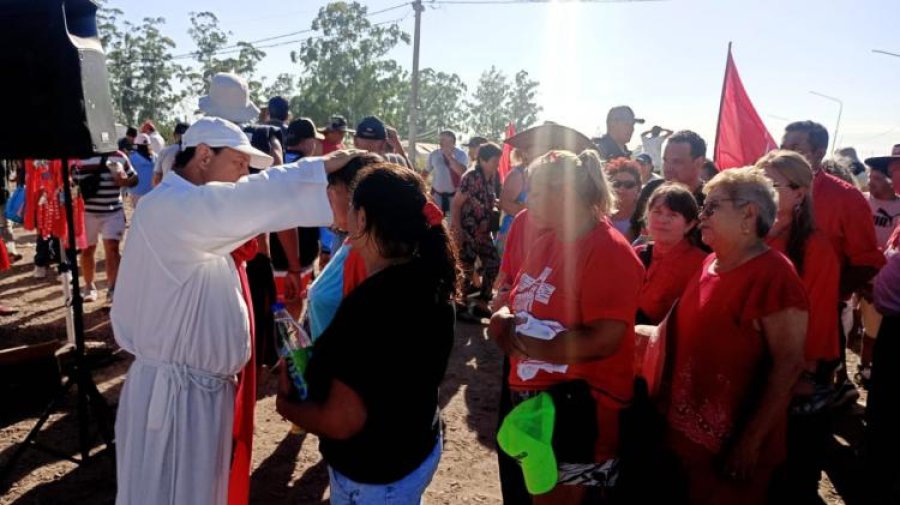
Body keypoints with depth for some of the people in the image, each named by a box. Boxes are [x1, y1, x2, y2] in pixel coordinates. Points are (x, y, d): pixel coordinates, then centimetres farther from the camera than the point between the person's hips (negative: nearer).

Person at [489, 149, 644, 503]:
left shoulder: (609, 252, -20)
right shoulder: (546, 243, 7)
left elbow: (602, 341, -27)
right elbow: (524, 304, 15)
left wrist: (523, 344, -21)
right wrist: (503, 318, -9)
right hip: (532, 399, 8)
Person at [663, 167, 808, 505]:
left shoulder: (773, 274, -17)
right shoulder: (711, 263, 6)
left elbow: (789, 365, -20)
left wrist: (752, 441, -19)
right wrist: (671, 405, 13)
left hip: (732, 445, -7)